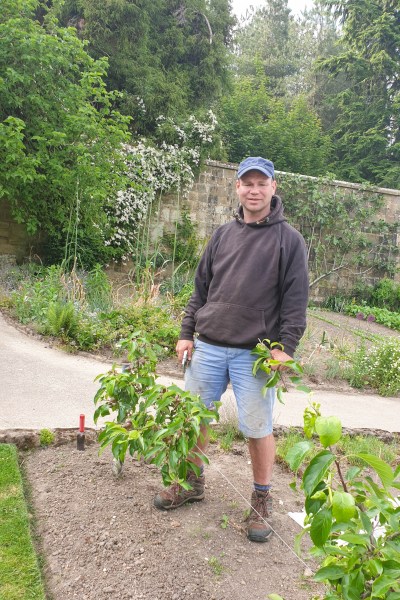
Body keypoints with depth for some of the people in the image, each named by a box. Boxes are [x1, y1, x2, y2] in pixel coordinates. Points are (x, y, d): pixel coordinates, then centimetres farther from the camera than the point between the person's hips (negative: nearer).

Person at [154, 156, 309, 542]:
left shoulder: (288, 240, -1)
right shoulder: (223, 234, 11)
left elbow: (296, 300, -4)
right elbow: (201, 288, 13)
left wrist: (286, 347, -12)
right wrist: (187, 333, 8)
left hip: (254, 353, -4)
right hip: (207, 347, 5)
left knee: (258, 428, 4)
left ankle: (262, 502, 25)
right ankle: (192, 484, 35)